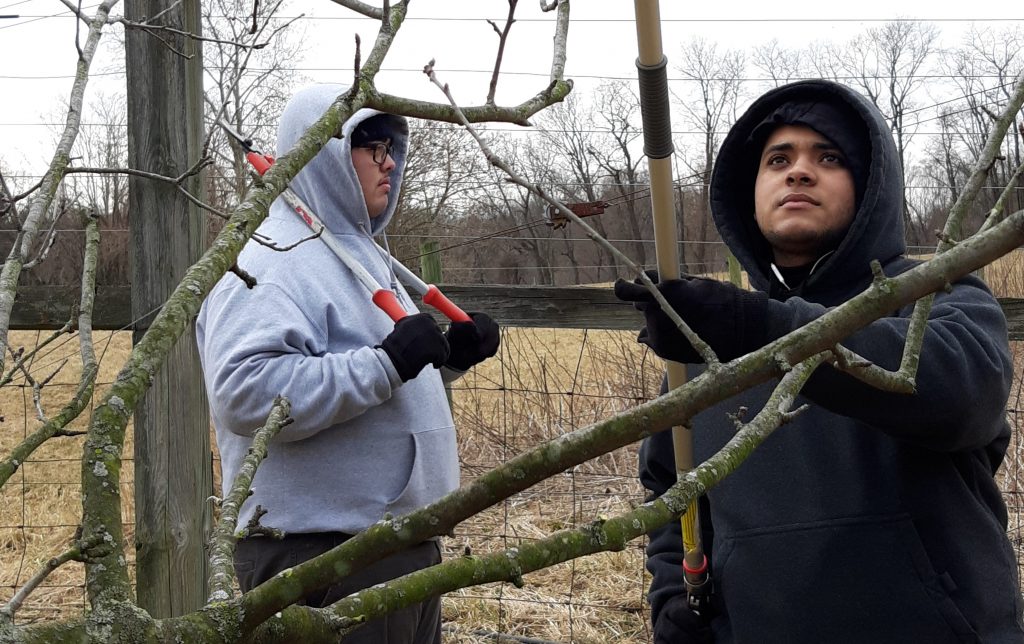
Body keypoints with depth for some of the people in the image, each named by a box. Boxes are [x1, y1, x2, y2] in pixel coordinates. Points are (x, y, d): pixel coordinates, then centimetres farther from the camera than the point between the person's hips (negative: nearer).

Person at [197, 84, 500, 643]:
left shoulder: (361, 254, 18)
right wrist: (386, 363, -29)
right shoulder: (273, 265, -14)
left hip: (404, 547, 10)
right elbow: (245, 392, -29)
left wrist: (450, 357, 9)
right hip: (320, 556, -10)